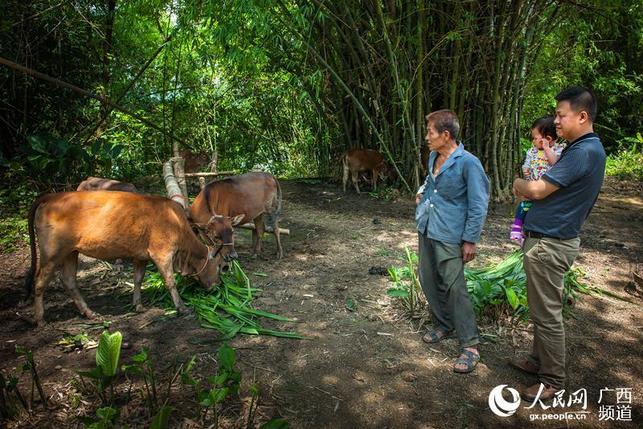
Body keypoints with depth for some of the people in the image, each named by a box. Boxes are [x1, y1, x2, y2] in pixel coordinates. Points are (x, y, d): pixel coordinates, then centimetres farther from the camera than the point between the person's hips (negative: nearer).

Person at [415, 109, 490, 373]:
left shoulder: (468, 163, -16)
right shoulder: (433, 157, 7)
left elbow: (478, 205, -14)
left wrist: (470, 240, -14)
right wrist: (422, 192, 10)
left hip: (448, 235, -8)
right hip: (426, 230, 8)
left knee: (454, 288, -5)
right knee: (428, 280, 15)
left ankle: (470, 345, 8)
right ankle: (443, 324, 36)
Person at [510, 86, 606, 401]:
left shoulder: (584, 152, -20)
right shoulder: (581, 148, 13)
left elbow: (538, 190, -21)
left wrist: (519, 183, 0)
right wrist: (528, 187, 0)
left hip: (549, 244, -10)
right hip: (546, 239, 10)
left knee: (547, 313, 1)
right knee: (541, 308, 20)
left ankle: (552, 380, 15)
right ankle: (540, 360, 35)